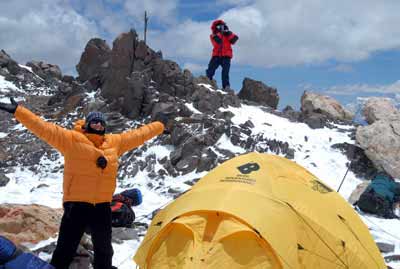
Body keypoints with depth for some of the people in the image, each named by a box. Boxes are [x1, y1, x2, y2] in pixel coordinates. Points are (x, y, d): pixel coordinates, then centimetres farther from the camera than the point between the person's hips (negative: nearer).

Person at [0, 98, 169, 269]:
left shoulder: (115, 142, 7)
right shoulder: (71, 139, -6)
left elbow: (137, 135, 16)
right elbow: (44, 128, -11)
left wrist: (159, 125, 24)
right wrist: (18, 111, -18)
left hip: (102, 206, 5)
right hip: (77, 205, -4)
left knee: (104, 250, 20)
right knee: (65, 250, 0)